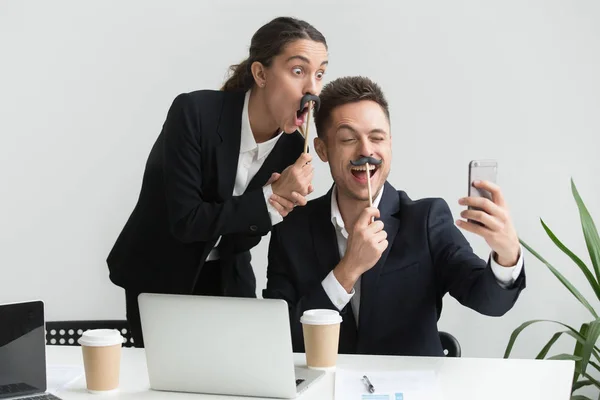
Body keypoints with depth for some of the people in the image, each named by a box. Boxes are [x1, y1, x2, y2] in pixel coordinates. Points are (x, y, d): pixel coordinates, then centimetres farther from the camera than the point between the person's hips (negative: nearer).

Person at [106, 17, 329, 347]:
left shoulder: (292, 147, -11)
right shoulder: (194, 112, -25)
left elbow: (242, 237, -7)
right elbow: (185, 221, -26)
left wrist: (282, 204, -26)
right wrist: (270, 197, -29)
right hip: (158, 276, -4)